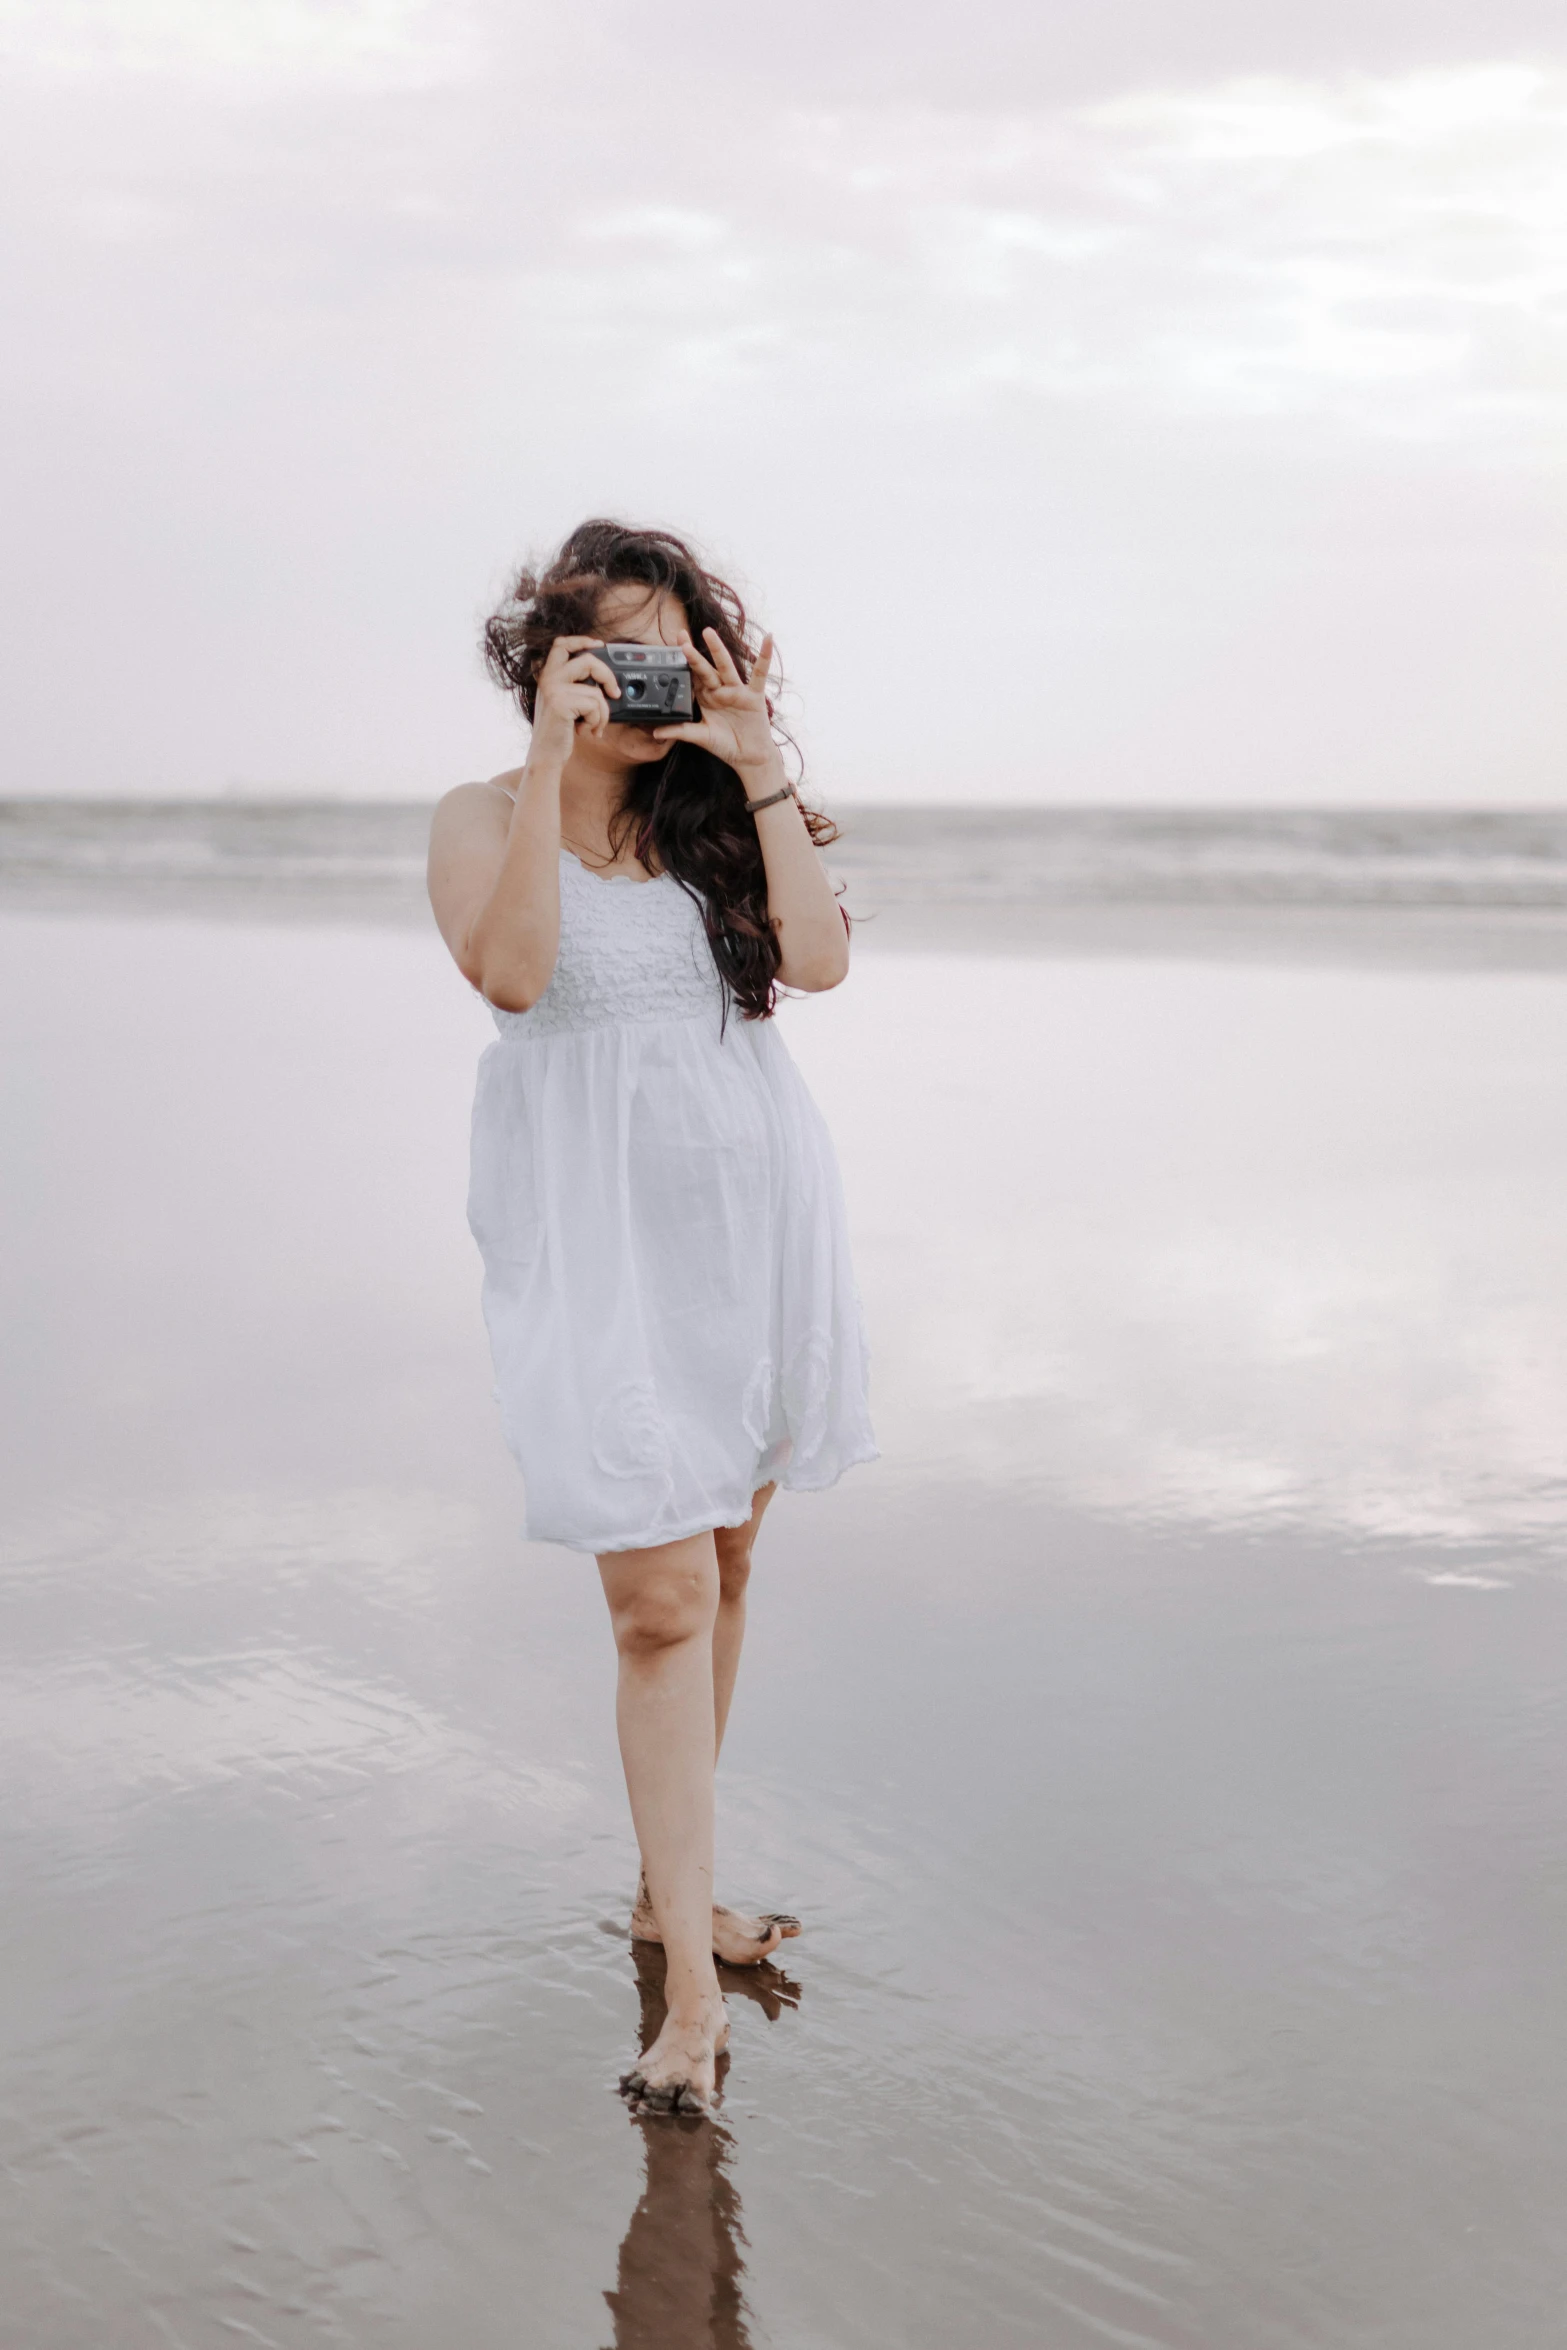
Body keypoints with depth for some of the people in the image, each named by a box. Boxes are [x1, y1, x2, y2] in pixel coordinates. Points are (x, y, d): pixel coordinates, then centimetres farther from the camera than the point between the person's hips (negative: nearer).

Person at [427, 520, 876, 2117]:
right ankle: (690, 1985, -5)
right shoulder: (486, 816, 0)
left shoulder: (714, 812, 9)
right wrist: (551, 765, -20)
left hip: (753, 1209, 5)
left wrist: (761, 768, -8)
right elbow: (510, 971, -20)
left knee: (722, 1566, 12)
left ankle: (670, 1890, 28)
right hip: (599, 1234, -4)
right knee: (661, 1600, -10)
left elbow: (820, 957, -6)